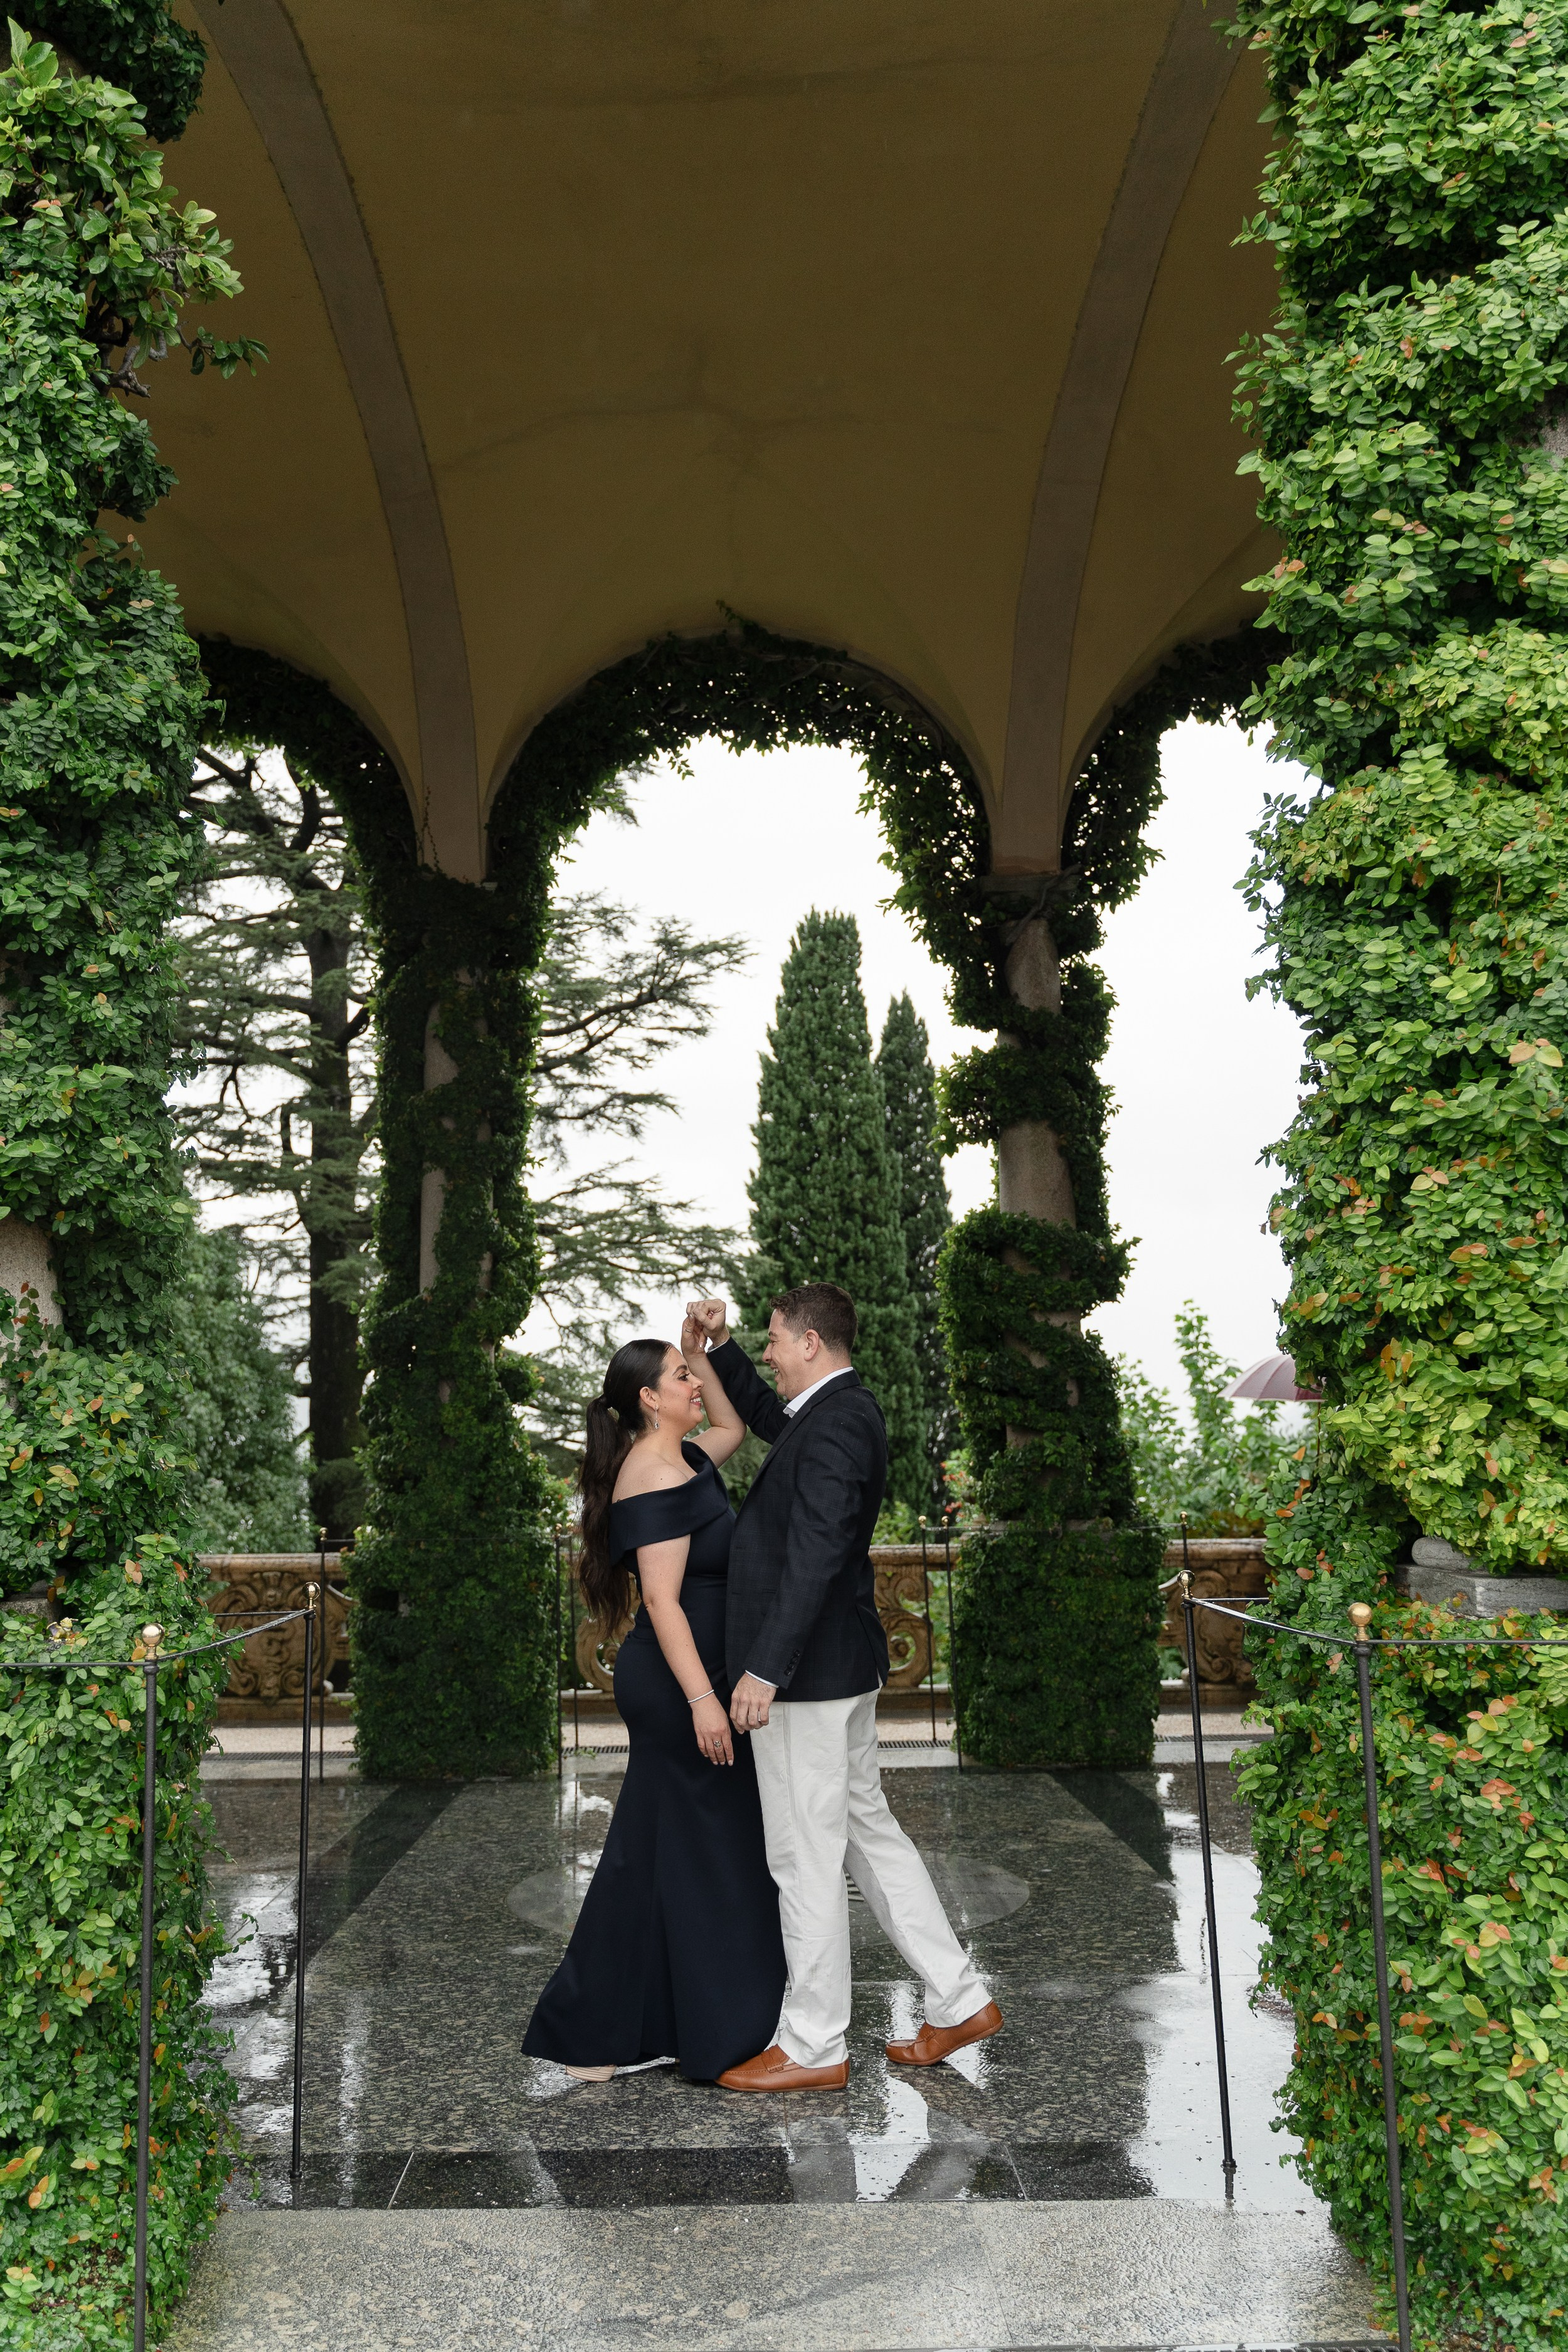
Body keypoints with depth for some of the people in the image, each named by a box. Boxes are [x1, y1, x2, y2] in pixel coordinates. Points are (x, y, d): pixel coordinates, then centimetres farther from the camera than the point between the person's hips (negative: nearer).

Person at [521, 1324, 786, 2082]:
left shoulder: (679, 1460, 10)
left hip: (669, 1681, 10)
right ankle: (719, 2031, 15)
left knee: (655, 1853, 16)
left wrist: (700, 1352, 16)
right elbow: (663, 1601, -24)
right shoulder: (657, 1480, -19)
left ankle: (597, 2029, 27)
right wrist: (702, 1699, -27)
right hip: (680, 1680, -10)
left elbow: (732, 1427, 28)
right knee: (711, 1854, 2)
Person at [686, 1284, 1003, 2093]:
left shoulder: (834, 1425, -20)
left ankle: (812, 2048, 16)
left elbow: (813, 1556, -26)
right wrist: (720, 1345, 19)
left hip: (807, 1670, -10)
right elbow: (767, 1417, 31)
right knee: (868, 1831, 18)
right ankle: (960, 2001, 26)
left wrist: (764, 1671, -26)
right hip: (840, 1668, 10)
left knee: (804, 1858, 2)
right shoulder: (842, 1410, 11)